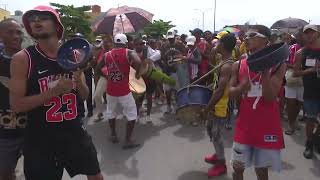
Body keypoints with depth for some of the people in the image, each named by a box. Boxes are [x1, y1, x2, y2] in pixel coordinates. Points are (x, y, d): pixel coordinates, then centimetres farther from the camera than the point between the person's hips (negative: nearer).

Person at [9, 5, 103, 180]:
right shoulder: (22, 58, -10)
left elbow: (84, 96, 6)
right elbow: (16, 105, -12)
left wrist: (78, 79, -15)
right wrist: (53, 91, -23)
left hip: (75, 131, 4)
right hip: (40, 137, -3)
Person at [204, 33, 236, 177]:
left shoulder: (227, 66, -25)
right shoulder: (224, 62, 7)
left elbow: (220, 91, -28)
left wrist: (207, 108, -22)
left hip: (220, 106, -10)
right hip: (216, 104, 10)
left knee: (216, 135, 3)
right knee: (210, 129, 23)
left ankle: (221, 164, 21)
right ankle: (218, 155, 40)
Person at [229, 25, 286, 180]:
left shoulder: (277, 65, -9)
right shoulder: (238, 65, 0)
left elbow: (270, 97, -16)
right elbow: (231, 93, 2)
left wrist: (265, 71, -28)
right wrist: (241, 88, -20)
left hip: (267, 126, -2)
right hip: (244, 124, 2)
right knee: (237, 167, 10)